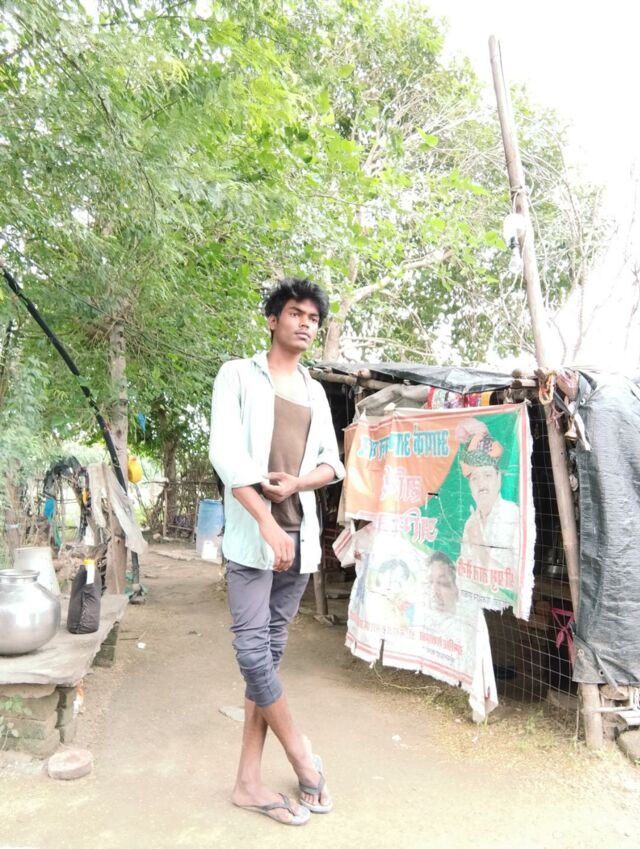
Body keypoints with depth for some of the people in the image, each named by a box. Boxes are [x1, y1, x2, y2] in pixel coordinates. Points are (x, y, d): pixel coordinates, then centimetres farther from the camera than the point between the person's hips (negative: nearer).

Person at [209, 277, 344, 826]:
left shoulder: (316, 392, 17)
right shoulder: (238, 375, 1)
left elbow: (332, 464, 13)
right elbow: (226, 455, -10)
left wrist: (297, 482, -9)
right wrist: (268, 524, -17)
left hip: (302, 534, 5)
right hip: (252, 534, -5)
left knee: (271, 649, 8)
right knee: (253, 648, -7)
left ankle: (249, 780, 18)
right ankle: (301, 755, 14)